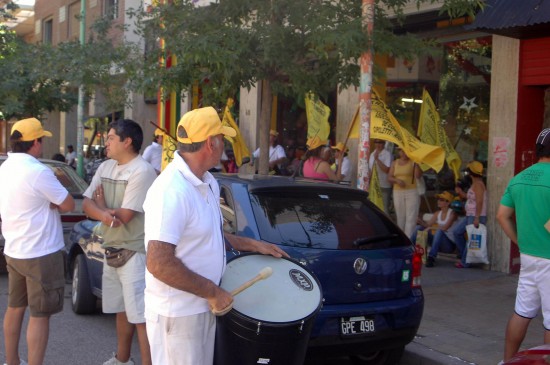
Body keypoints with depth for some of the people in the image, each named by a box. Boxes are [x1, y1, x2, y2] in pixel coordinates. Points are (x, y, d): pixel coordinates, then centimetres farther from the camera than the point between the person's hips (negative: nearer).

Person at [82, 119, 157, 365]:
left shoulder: (142, 172, -19)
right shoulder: (105, 167, 9)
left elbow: (123, 217, -22)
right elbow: (86, 204, 3)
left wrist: (100, 201, -3)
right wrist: (104, 214, -20)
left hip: (135, 254, -9)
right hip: (111, 250, 9)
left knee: (141, 317, -6)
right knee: (122, 310, 21)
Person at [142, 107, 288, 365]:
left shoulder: (208, 183, 6)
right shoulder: (171, 191, -26)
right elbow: (158, 263, -30)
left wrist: (251, 244, 13)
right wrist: (212, 291, -22)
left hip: (202, 305, 9)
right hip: (177, 313, -9)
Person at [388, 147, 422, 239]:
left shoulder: (413, 162, 0)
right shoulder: (394, 163, 11)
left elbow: (418, 175, -12)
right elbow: (389, 178, 9)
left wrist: (416, 163, -20)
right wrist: (397, 180, -11)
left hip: (412, 192, -3)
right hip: (398, 193, 4)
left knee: (411, 218, -8)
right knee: (400, 217, 7)